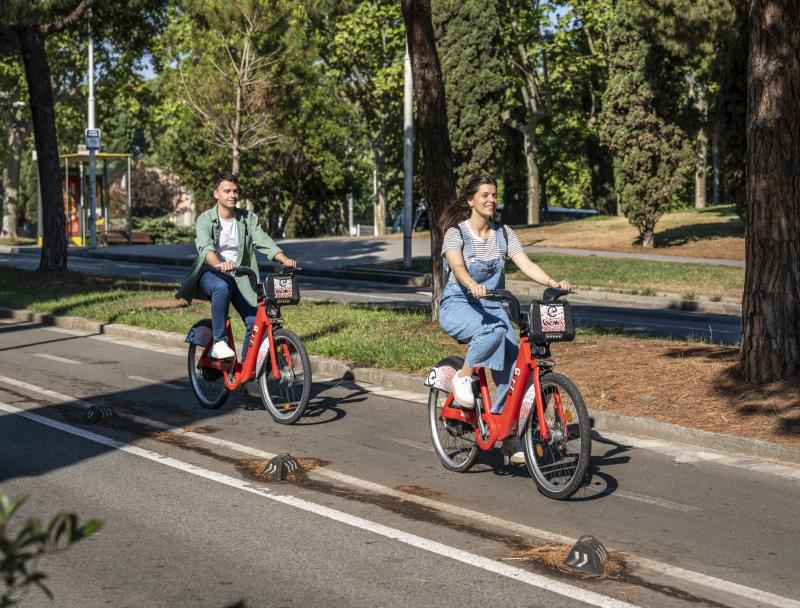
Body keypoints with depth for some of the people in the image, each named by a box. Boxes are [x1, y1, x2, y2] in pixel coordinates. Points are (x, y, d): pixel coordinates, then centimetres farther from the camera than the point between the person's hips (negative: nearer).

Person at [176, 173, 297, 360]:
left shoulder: (249, 218, 2)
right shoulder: (205, 220, -9)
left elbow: (263, 241, -13)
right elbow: (205, 246, -28)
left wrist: (284, 259, -33)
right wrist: (218, 264, -50)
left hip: (238, 278, 4)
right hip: (210, 274, -4)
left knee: (255, 322, -12)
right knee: (222, 287, -39)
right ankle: (219, 343, -31)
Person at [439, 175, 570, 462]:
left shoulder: (504, 233, 6)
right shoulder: (456, 233, -7)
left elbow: (526, 264, -6)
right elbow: (457, 266, -26)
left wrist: (553, 282, -25)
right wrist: (473, 285, -48)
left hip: (492, 307, 5)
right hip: (458, 307, -4)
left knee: (512, 365, -15)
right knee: (494, 330, -37)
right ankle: (463, 377, -14)